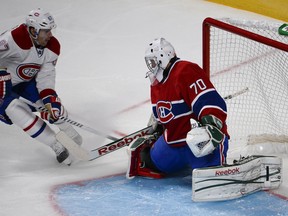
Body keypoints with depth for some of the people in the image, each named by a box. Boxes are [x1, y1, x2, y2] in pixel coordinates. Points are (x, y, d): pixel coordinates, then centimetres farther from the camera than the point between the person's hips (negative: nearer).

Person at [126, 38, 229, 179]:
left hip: (198, 139, -9)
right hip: (172, 140, 9)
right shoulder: (156, 83, 11)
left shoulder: (186, 72, -21)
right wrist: (155, 133, 32)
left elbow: (211, 102, -31)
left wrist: (211, 127, -41)